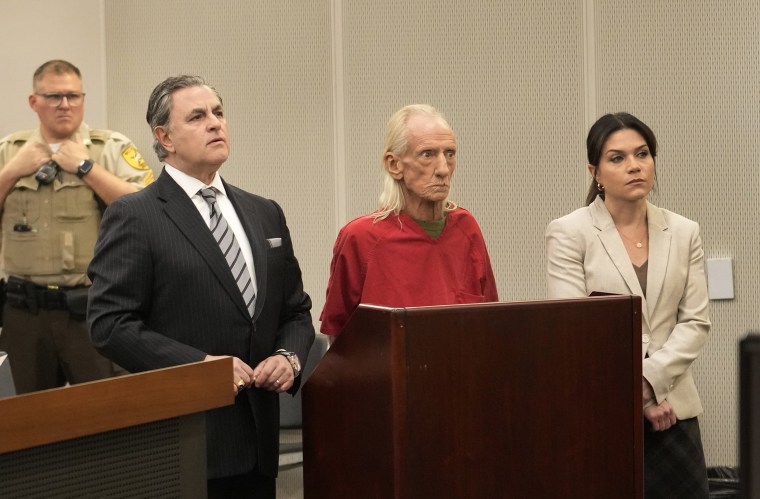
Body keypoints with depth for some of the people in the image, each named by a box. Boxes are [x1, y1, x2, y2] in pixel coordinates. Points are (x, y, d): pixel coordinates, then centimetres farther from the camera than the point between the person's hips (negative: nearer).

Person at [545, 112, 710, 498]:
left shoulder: (684, 232, 8)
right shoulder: (568, 233, -3)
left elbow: (696, 322, 3)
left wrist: (650, 381, -11)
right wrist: (635, 393, -11)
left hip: (670, 408, 3)